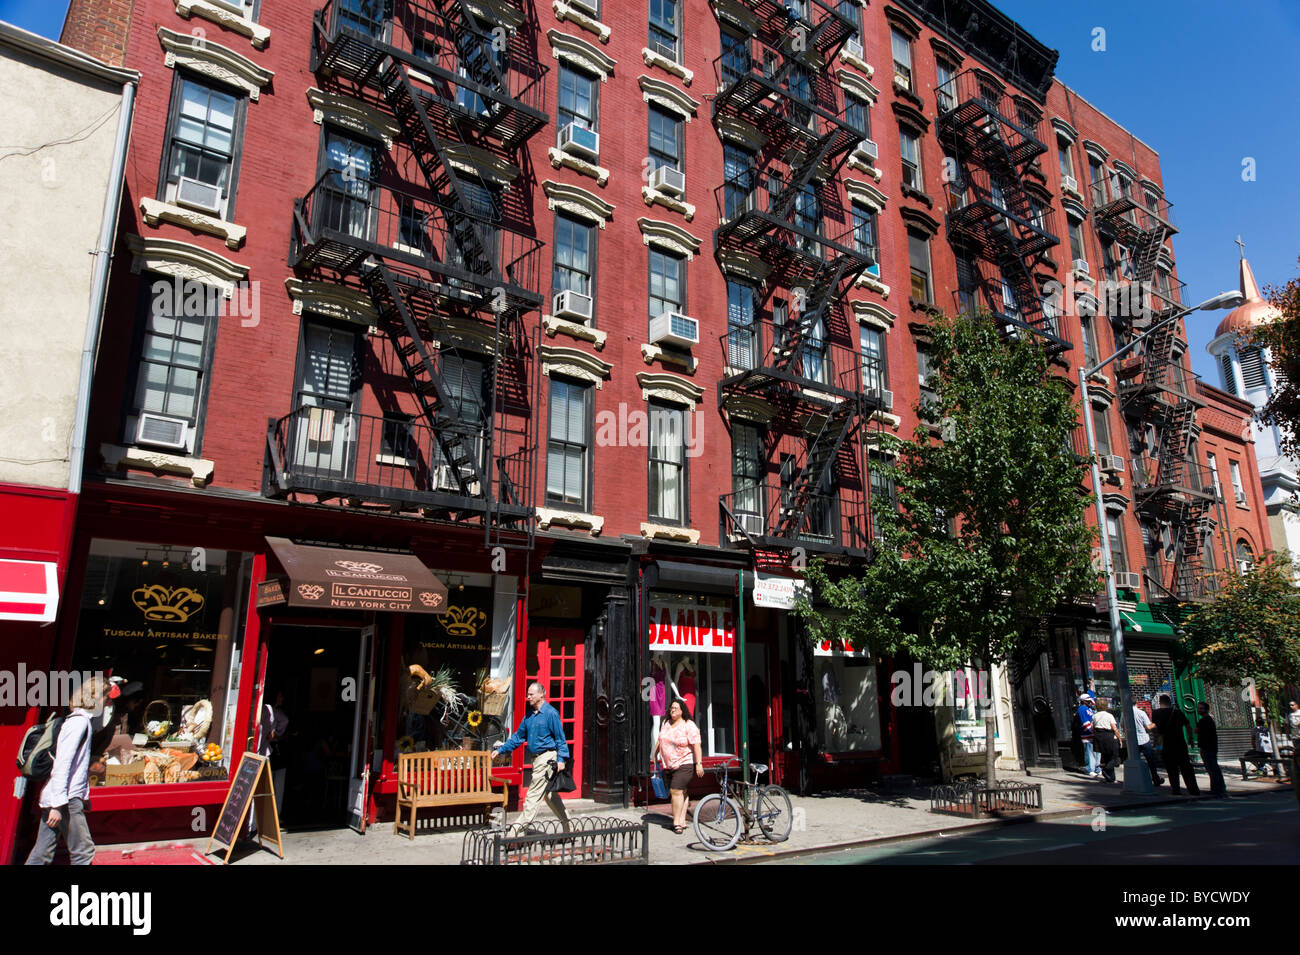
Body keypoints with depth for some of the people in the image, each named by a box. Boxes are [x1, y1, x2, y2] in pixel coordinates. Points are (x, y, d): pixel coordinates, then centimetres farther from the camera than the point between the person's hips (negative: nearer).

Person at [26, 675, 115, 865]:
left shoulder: (85, 720, 16)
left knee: (42, 854, 11)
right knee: (84, 851, -4)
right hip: (66, 799, -9)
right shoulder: (80, 721, -13)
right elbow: (62, 764, -20)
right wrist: (58, 804, -23)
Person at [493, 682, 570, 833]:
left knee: (534, 793, -6)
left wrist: (561, 759, -18)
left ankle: (521, 826, -3)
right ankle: (567, 824, 23)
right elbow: (519, 736, 18)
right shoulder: (529, 715, 12)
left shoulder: (551, 713, -11)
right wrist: (501, 750, 13)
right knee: (549, 793, 14)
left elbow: (560, 738, -12)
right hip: (537, 758, 9)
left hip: (547, 757, -9)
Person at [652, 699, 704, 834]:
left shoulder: (689, 726, -10)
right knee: (681, 792, 8)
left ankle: (676, 822, -7)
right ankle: (682, 821, 12)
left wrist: (699, 764, -20)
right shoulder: (666, 723, 10)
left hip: (684, 764, -6)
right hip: (669, 765, 6)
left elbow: (696, 746, -15)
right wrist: (655, 755, 23)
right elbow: (660, 741, 22)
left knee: (676, 791, -13)